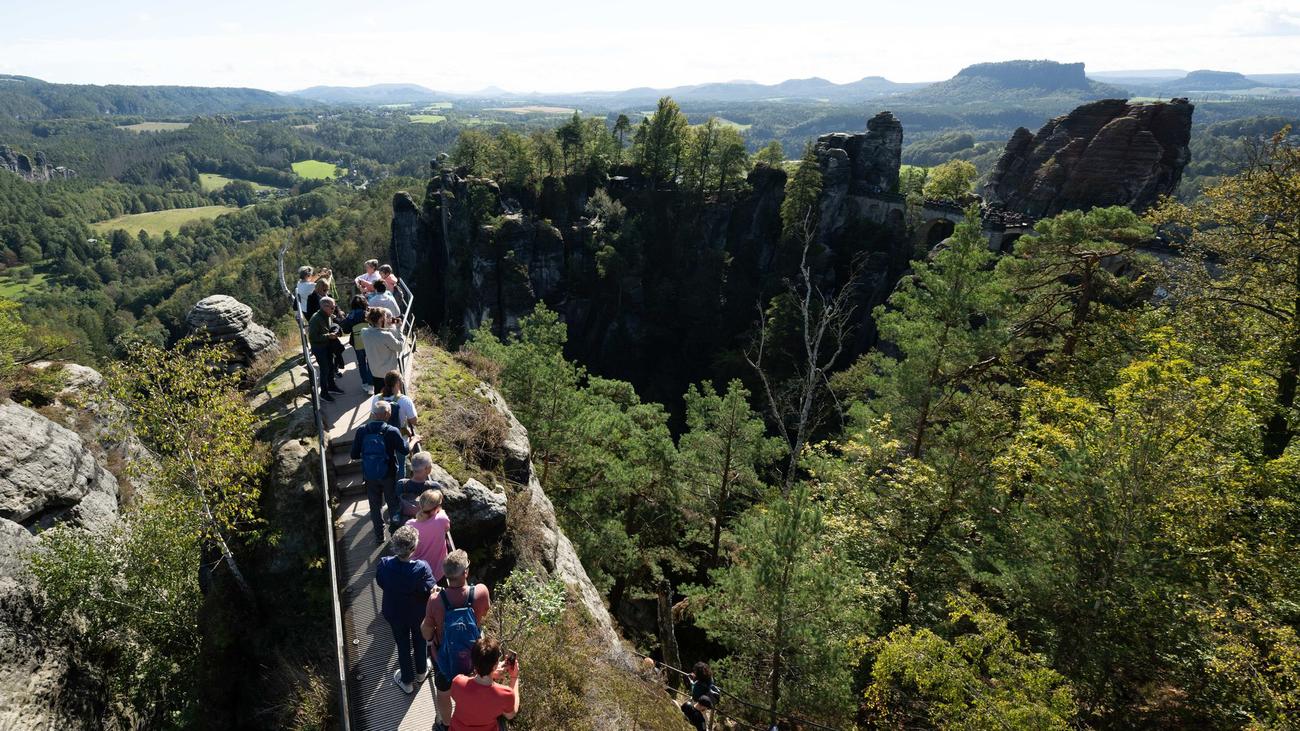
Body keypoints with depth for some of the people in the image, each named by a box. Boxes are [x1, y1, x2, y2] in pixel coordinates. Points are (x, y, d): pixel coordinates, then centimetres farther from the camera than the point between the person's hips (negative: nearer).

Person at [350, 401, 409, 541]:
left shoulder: (361, 431, -14)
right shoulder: (392, 431, -21)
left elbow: (354, 455, -7)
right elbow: (405, 451, -9)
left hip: (370, 476, 2)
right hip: (389, 475, -2)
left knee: (375, 506, 20)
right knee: (394, 503, 21)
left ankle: (379, 535, 32)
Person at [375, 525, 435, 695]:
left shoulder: (384, 564, -30)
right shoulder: (422, 568, -37)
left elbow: (380, 583, -9)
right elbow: (431, 592, -23)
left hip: (395, 613, 1)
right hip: (418, 614, -1)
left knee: (403, 646, 25)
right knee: (419, 642, 28)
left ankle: (407, 682, 45)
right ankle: (421, 672, 53)